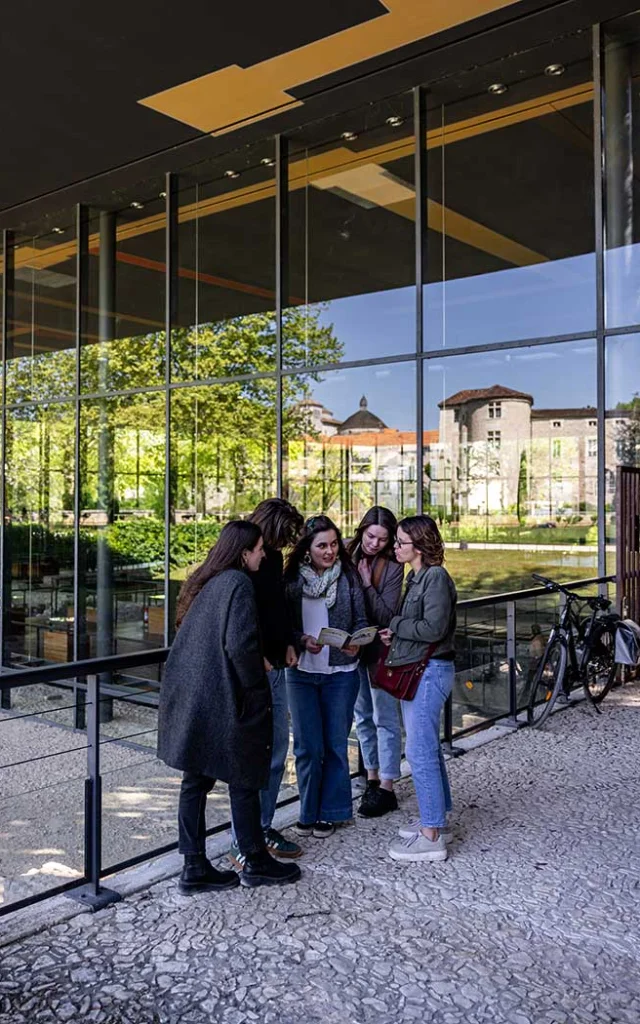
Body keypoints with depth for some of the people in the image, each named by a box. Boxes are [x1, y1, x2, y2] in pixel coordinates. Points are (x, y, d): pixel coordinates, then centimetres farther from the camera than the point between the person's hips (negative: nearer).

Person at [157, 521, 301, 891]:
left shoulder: (205, 583, 11)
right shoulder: (238, 584, -14)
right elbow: (239, 644, -22)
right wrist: (256, 690, -8)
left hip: (189, 698, 8)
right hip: (223, 702, -8)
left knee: (196, 780, 11)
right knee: (244, 780, 6)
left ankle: (195, 867, 19)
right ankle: (256, 862, 20)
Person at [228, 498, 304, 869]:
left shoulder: (273, 556, 10)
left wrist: (288, 643, 12)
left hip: (275, 666, 9)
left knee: (277, 749, 15)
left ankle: (263, 828, 28)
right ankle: (243, 843, 8)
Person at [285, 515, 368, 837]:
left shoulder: (348, 575, -2)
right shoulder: (292, 578, -1)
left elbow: (361, 620, 1)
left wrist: (355, 643, -19)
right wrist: (302, 640, -16)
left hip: (340, 673, 0)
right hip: (301, 671, 0)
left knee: (335, 744, 9)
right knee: (307, 746, 3)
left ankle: (330, 812, 22)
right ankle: (309, 810, 20)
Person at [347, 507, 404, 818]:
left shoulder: (392, 567, -13)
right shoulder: (347, 555, -3)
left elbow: (386, 616, -17)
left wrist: (367, 584, -22)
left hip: (380, 650, -4)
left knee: (385, 719, 3)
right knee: (362, 717, 16)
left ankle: (386, 789, 12)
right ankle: (372, 779, 31)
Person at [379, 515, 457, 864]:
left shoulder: (436, 577, -15)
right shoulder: (417, 577, 14)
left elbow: (433, 628, -22)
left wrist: (395, 626, -10)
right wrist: (394, 635, 2)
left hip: (430, 672, -10)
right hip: (416, 670, 10)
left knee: (420, 752, -7)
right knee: (427, 749, 17)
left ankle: (431, 837, 1)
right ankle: (436, 820, 29)